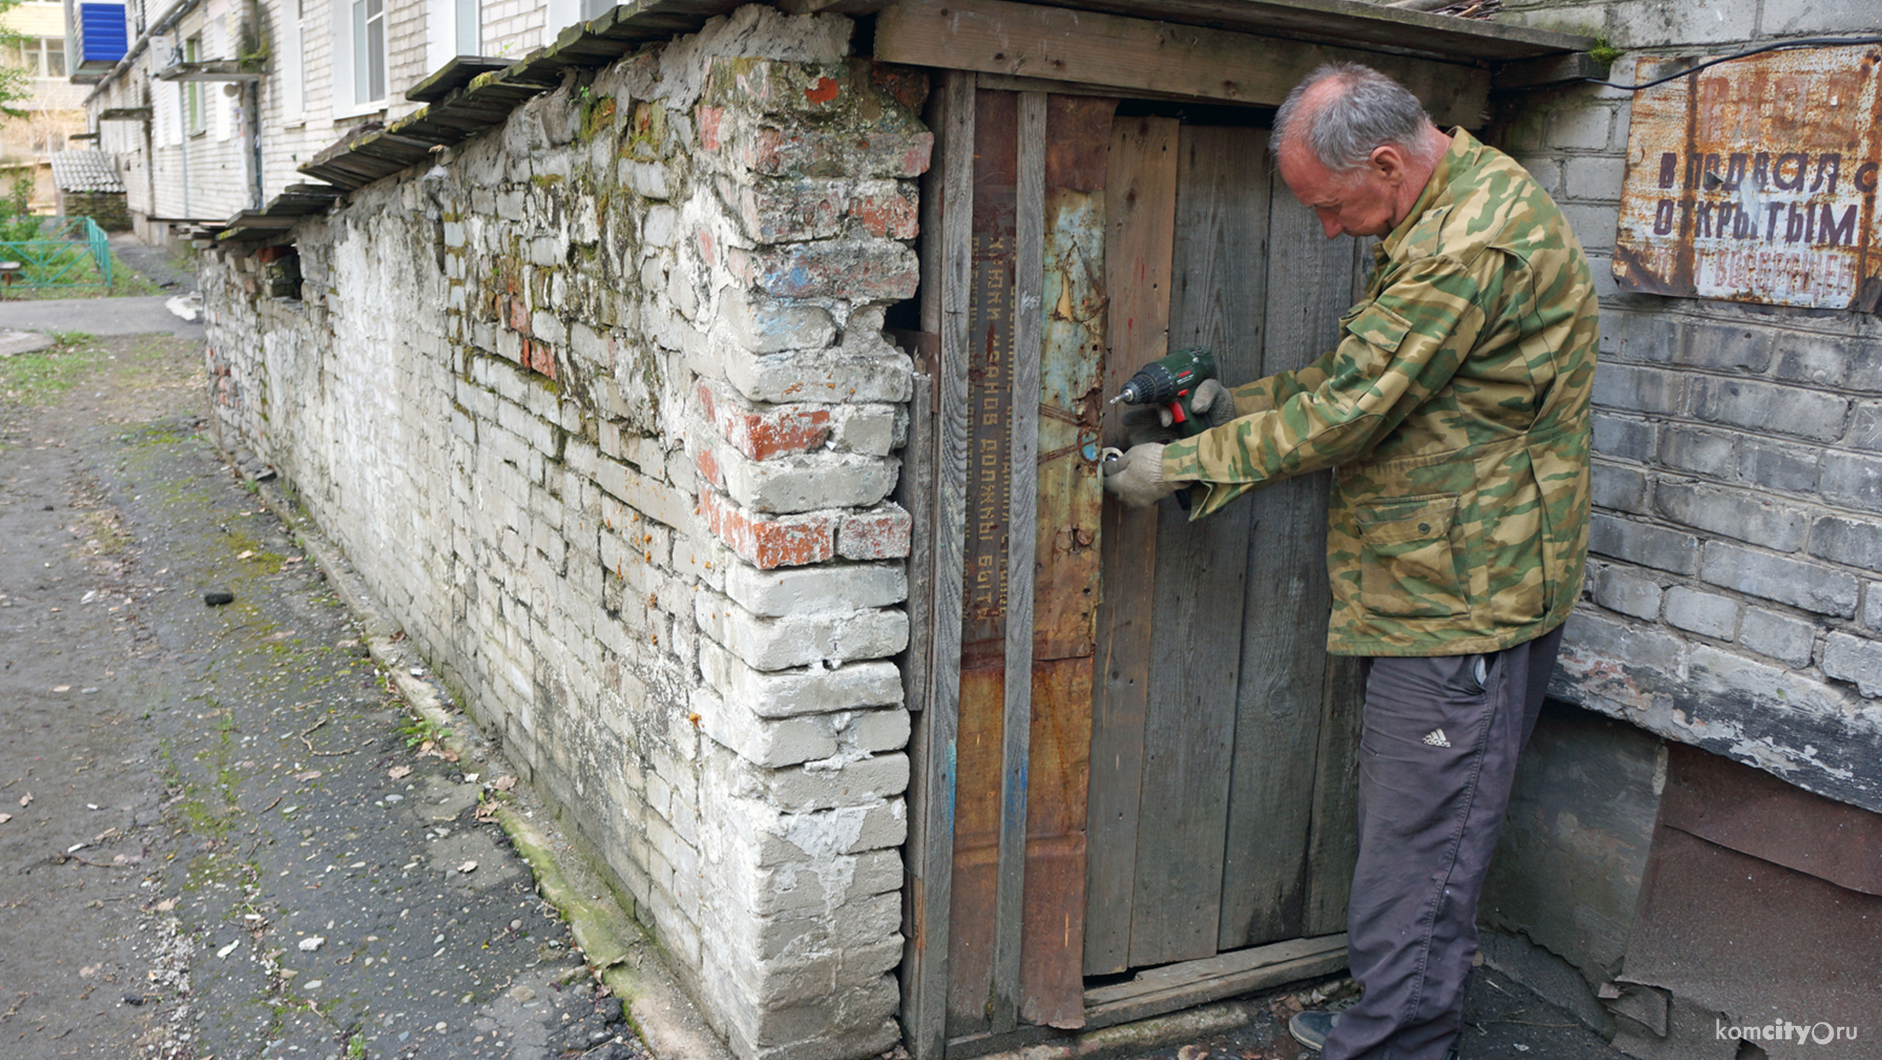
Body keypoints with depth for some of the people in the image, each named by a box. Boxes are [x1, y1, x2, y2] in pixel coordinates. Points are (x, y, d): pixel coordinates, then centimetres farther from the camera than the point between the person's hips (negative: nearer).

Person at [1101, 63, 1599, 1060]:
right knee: (1402, 825, 18)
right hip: (1430, 592, 10)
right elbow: (1357, 369, 22)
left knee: (1420, 847, -1)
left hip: (1467, 601, -10)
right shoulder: (1438, 216, 13)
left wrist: (1179, 466, -14)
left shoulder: (1478, 240, -22)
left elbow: (1348, 411, -22)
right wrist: (1239, 400, 9)